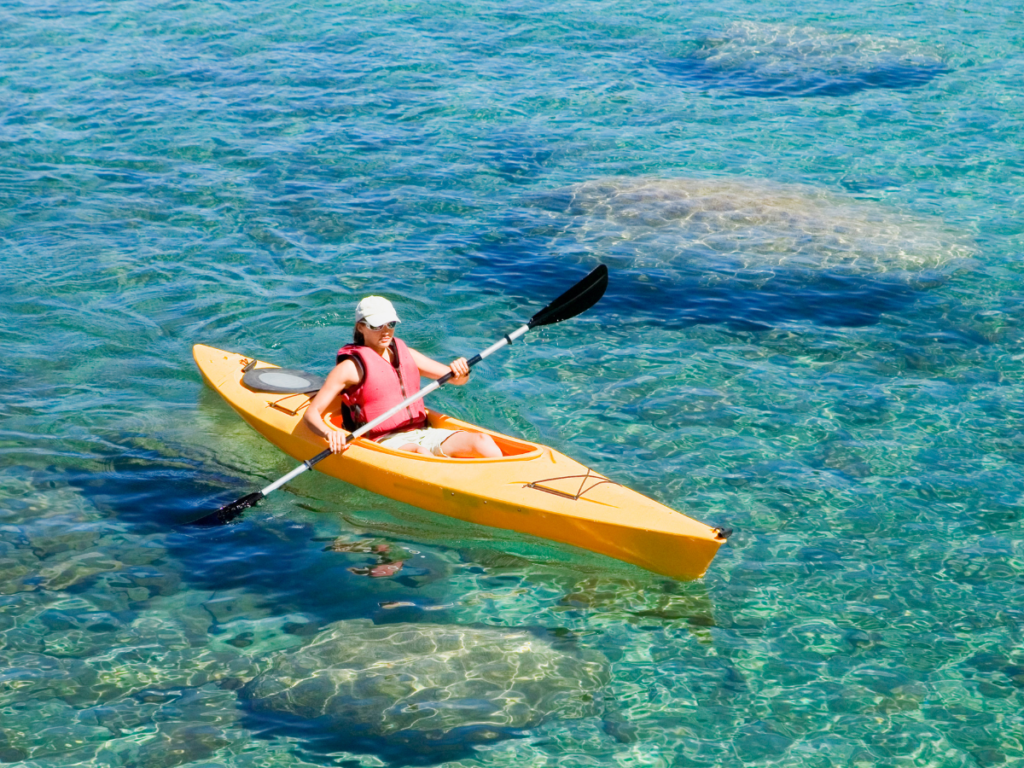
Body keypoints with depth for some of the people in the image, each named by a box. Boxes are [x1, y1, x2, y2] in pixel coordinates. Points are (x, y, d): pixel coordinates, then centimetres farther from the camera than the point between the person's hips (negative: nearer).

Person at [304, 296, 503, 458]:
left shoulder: (405, 354, 16)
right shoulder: (351, 367, -1)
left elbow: (455, 379, 18)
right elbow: (312, 413, -6)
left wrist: (461, 371, -7)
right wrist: (329, 434, -28)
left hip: (423, 433, 6)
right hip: (386, 443, -6)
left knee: (481, 441, -19)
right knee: (421, 453, -39)